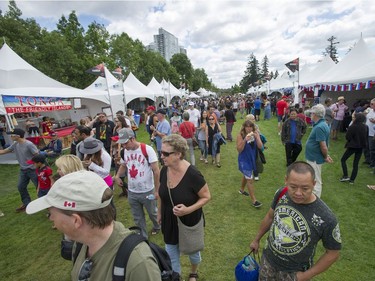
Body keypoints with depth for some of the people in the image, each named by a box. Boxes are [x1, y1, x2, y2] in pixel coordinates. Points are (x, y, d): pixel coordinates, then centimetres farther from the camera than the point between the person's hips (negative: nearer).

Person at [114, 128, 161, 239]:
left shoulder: (147, 149, -20)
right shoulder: (124, 151, -3)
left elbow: (156, 171, -17)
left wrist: (156, 190, -15)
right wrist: (117, 176, -4)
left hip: (147, 191, -4)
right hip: (132, 192, 4)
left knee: (152, 213, 20)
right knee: (137, 218, 19)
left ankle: (157, 227, 51)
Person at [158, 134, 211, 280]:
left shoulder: (193, 174, -30)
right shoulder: (164, 170, -13)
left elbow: (206, 197, -18)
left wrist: (189, 209, -31)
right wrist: (159, 212, 14)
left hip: (189, 222, -3)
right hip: (169, 222, 4)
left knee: (192, 251, 26)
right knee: (171, 256, 21)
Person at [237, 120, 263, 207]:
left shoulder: (256, 133, -6)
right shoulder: (240, 135, -18)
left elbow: (260, 147, -9)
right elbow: (239, 150, -18)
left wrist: (256, 137, -24)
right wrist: (245, 140, -30)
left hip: (252, 159, 6)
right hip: (244, 160, -5)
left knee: (246, 175, 25)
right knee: (250, 179, -4)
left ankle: (242, 189, 50)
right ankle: (253, 200, 7)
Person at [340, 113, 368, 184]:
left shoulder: (352, 127, -19)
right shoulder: (365, 127, 0)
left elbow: (347, 137, -15)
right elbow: (366, 137, 8)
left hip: (352, 146, -6)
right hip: (361, 147, 6)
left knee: (343, 160, 11)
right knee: (356, 164, 11)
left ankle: (345, 176, 4)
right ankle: (352, 180, 15)